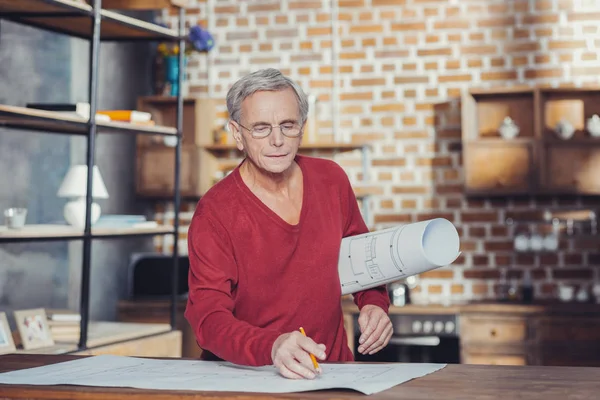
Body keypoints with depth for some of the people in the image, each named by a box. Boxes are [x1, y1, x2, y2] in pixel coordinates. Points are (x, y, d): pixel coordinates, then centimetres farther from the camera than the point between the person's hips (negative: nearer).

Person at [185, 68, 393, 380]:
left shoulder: (331, 179, 5)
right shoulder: (214, 213, -9)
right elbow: (208, 316, -17)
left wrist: (373, 303, 4)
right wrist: (272, 347, -35)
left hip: (329, 365, 3)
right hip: (242, 374, -2)